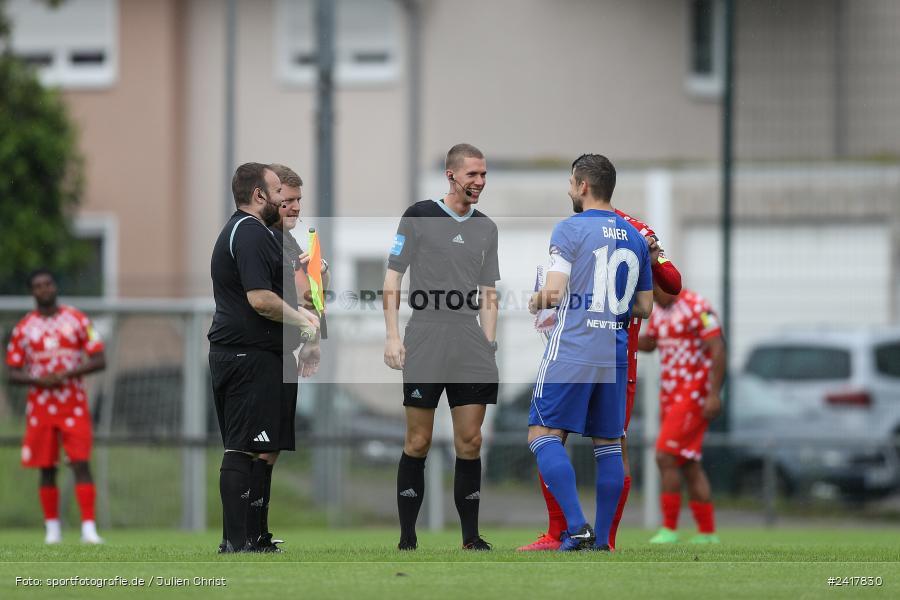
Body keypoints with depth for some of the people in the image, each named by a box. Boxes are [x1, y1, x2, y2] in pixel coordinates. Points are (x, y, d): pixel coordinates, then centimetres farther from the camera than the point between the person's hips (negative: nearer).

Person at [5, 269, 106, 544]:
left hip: (74, 405, -2)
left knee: (81, 464, -11)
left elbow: (99, 361, 0)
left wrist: (67, 374, -15)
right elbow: (13, 374, 6)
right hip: (40, 406, 2)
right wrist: (38, 380, -14)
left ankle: (89, 528, -15)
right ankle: (52, 528, 12)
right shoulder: (23, 328, 6)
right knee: (46, 469, 4)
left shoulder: (77, 320, 3)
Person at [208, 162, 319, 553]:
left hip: (231, 354, 11)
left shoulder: (237, 230, 21)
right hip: (252, 356, -11)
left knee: (240, 449, 12)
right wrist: (301, 321, -9)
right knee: (242, 450, -11)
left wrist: (297, 311, 19)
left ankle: (236, 538, 13)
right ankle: (237, 541, -12)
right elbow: (260, 299, -23)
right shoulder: (251, 234, -14)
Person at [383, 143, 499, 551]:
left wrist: (489, 345, 12)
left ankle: (470, 536, 7)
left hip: (471, 352, 4)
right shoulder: (419, 217, 0)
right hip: (424, 349, -4)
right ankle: (407, 539, 3)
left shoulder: (486, 229, 14)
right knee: (418, 443, -2)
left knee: (470, 443, 1)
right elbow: (392, 280, -1)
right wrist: (393, 337, -8)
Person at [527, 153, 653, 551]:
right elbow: (644, 307, 16)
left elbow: (553, 292, -14)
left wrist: (536, 302, 7)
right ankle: (601, 540, 9)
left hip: (571, 353, -6)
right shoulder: (635, 238, 13)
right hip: (615, 357, 6)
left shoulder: (571, 229, -6)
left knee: (544, 436, -4)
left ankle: (577, 528, -17)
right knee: (608, 444, 10)